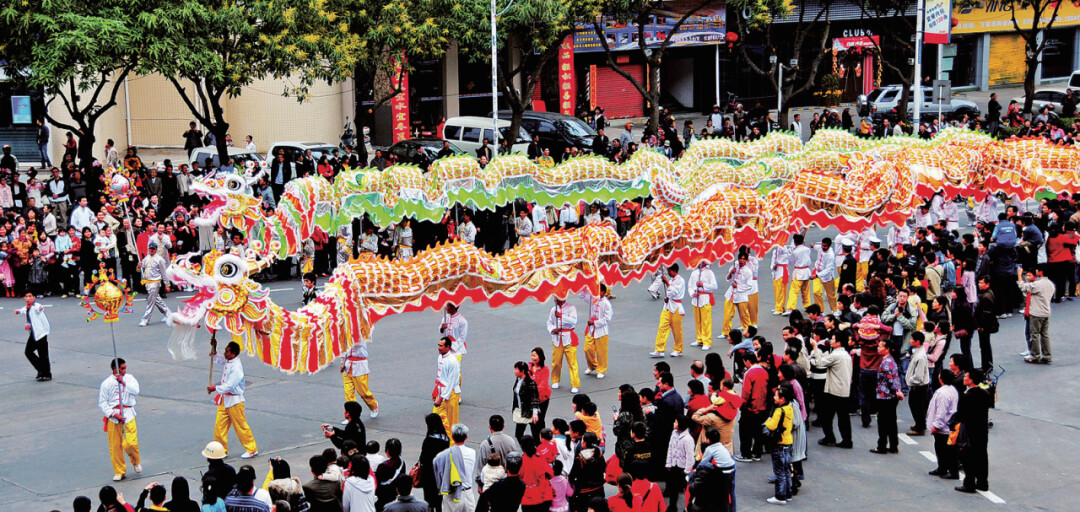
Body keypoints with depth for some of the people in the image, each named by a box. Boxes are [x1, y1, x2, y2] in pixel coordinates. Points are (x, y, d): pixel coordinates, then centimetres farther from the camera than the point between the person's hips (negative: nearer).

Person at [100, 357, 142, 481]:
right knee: (115, 445, 2)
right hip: (112, 414, 0)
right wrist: (114, 415, -10)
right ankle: (119, 472, 17)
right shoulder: (106, 383, 0)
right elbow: (102, 403, -1)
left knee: (131, 443, -11)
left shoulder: (129, 378, 6)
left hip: (128, 413, 0)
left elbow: (136, 391, -11)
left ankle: (136, 462, 20)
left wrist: (123, 382, -16)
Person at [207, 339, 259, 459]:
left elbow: (230, 385, -25)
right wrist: (214, 348, 11)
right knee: (219, 424, 9)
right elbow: (218, 360, 25)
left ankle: (252, 449, 12)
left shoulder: (236, 367, -24)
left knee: (241, 426, 1)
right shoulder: (228, 362, 4)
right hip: (224, 399, 9)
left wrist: (215, 388, -18)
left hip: (234, 400, -9)